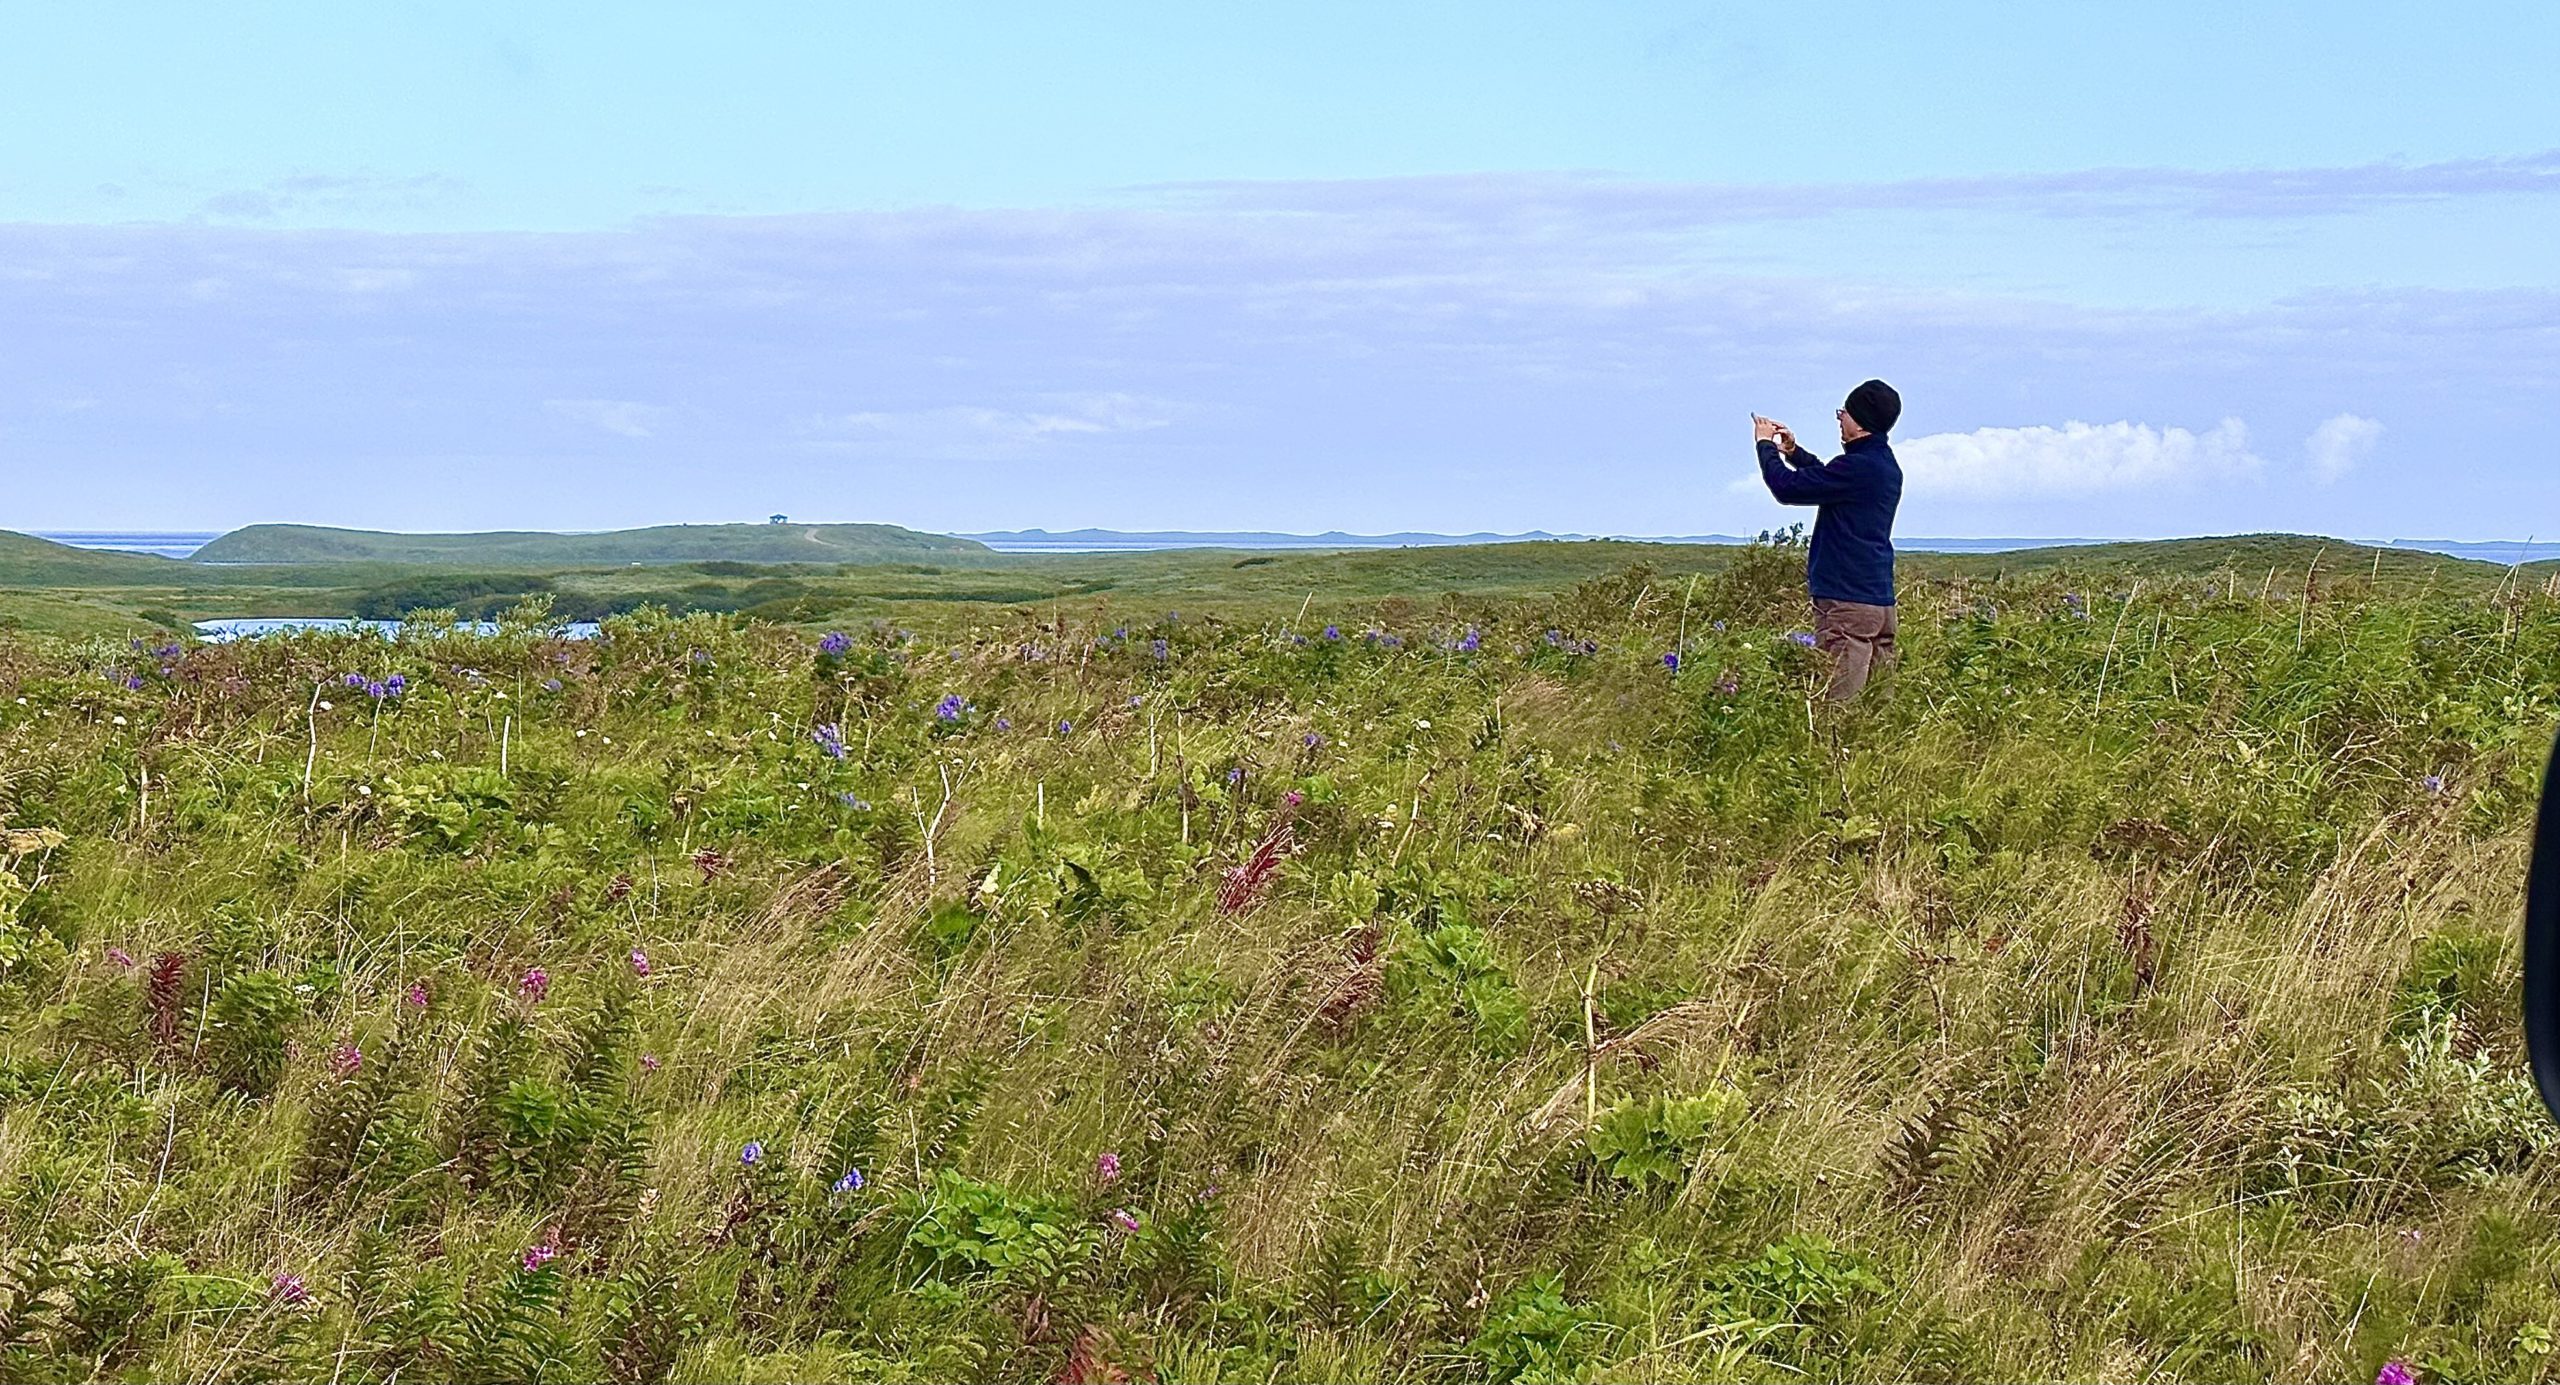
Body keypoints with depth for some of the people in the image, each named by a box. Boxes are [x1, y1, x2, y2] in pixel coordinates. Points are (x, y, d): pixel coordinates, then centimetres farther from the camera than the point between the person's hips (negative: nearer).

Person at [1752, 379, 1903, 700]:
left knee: (1841, 704, -11)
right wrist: (1793, 451, 24)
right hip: (1880, 600, 10)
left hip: (1846, 602, -10)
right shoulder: (1886, 466, 14)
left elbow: (1787, 487, -13)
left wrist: (1765, 444, 2)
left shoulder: (1858, 467, -16)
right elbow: (1825, 477, 32)